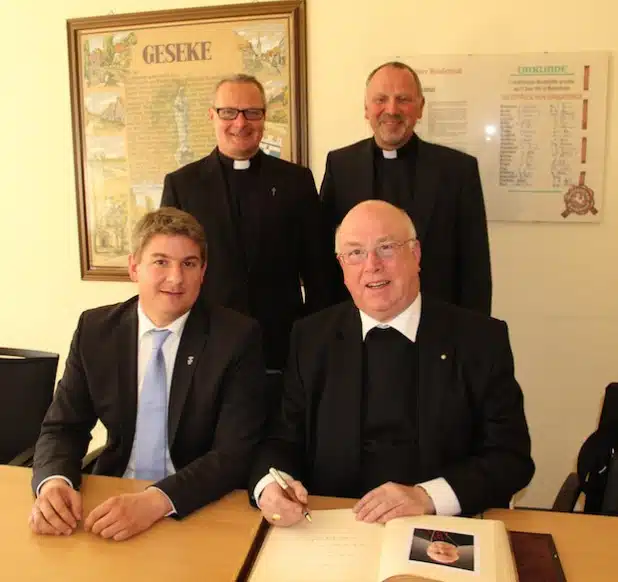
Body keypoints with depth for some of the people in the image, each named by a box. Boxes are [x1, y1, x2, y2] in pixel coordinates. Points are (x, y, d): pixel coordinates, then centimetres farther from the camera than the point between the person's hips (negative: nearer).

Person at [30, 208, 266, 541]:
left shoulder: (237, 337, -11)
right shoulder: (95, 329, 0)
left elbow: (236, 452, -15)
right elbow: (62, 427, 3)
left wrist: (156, 501, -29)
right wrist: (53, 483, -18)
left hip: (203, 508, -2)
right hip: (114, 498, 3)